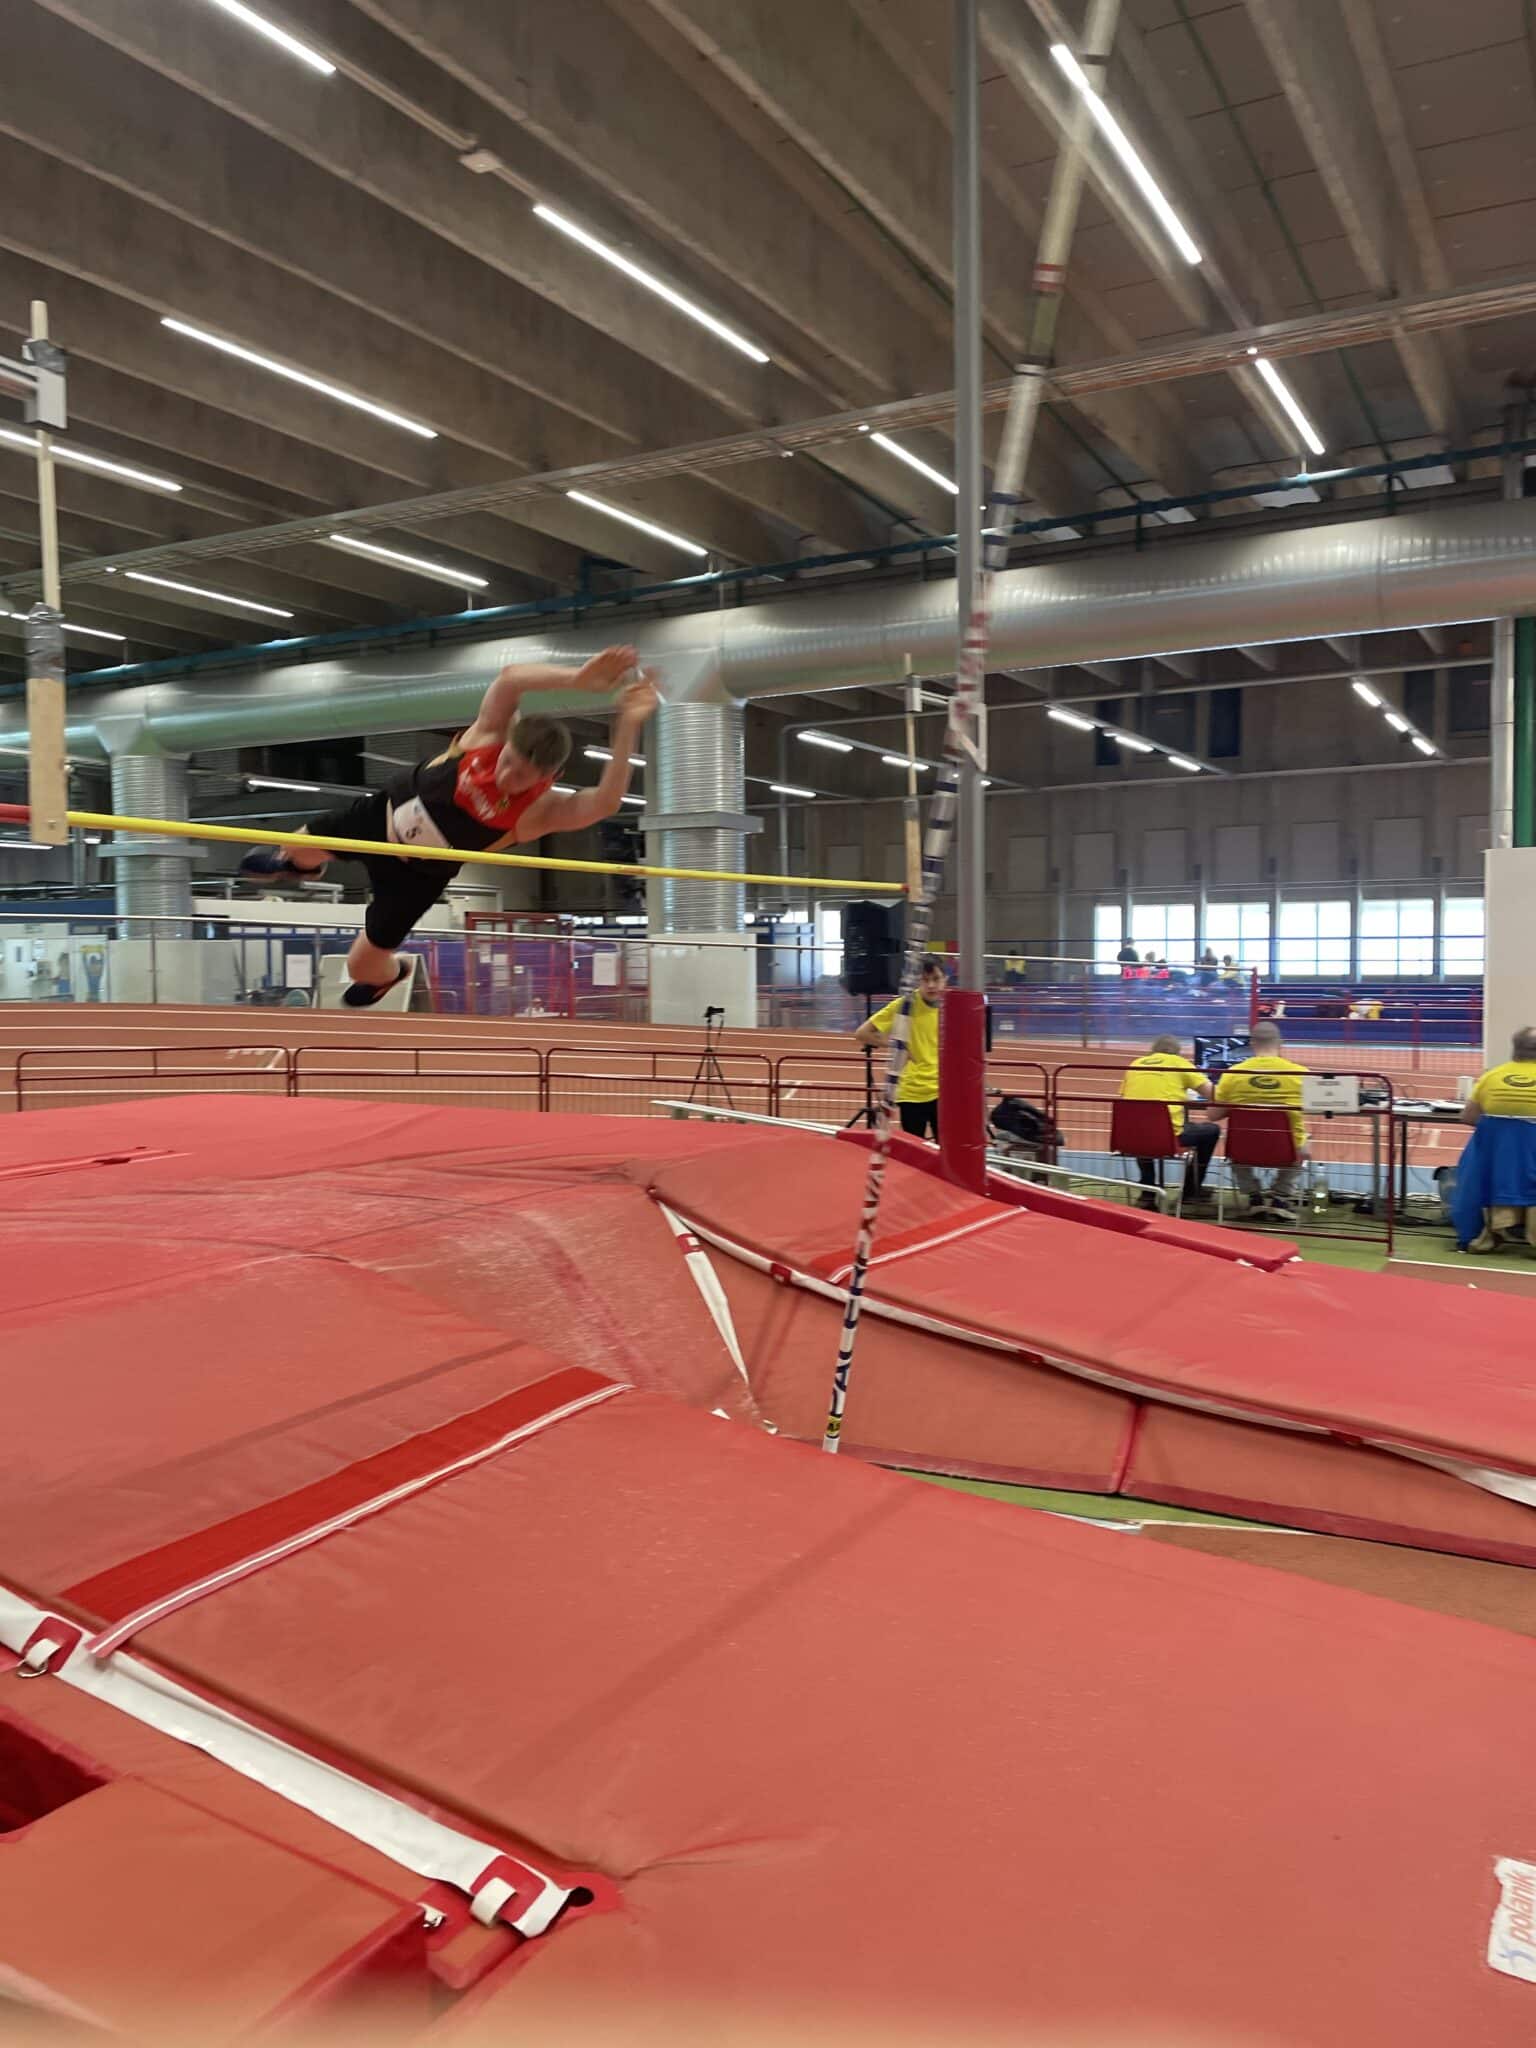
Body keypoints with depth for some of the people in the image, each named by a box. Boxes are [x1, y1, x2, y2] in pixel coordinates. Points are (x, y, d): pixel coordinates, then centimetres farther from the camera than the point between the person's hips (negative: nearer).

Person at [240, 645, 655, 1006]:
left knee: (362, 965, 7)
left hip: (417, 875, -2)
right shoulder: (489, 735, -30)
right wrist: (577, 678, -60)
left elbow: (605, 802, -55)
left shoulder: (539, 810, -35)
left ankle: (390, 975, 48)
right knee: (301, 849, 23)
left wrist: (628, 727, -65)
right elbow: (510, 679, -48)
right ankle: (293, 866, 65)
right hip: (383, 812, 2)